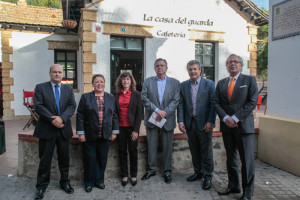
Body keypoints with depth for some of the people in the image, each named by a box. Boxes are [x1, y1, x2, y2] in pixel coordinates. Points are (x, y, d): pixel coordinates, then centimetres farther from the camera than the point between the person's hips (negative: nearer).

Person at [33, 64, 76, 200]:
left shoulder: (68, 89, 9)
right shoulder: (40, 88, 2)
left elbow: (72, 106, -2)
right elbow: (38, 106, -9)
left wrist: (61, 118, -18)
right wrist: (53, 119, -18)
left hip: (64, 128, 2)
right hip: (46, 129, -2)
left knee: (64, 158, 12)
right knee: (45, 159, 7)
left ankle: (65, 182, 29)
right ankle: (41, 186, 22)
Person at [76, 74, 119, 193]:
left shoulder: (111, 98, 8)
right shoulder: (85, 97, 1)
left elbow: (114, 115, 8)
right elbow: (80, 116, -2)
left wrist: (114, 131, 3)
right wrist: (80, 133, -7)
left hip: (105, 135, 2)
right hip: (89, 135, -2)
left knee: (102, 159, 10)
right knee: (90, 159, 7)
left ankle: (99, 181, 27)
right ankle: (89, 182, 24)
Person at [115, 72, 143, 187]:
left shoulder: (136, 95, -1)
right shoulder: (116, 95, 4)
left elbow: (139, 113, -4)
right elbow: (114, 112, 5)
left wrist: (136, 130, -10)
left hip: (132, 127, -2)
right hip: (120, 127, 2)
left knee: (133, 151, 8)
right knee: (122, 152, 10)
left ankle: (133, 175, 23)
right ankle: (124, 176, 23)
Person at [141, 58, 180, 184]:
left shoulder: (175, 83, 5)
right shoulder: (148, 82, 6)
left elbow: (176, 101, -4)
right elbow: (144, 99, -4)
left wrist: (164, 112, -15)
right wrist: (156, 110, -15)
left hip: (167, 120, 0)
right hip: (151, 120, 1)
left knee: (167, 147, 8)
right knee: (152, 146, 9)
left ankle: (167, 171, 22)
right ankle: (152, 169, 26)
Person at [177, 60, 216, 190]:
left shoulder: (209, 84, -1)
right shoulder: (183, 85, 8)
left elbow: (213, 104, -5)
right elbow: (180, 104, 6)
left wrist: (210, 122, -13)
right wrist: (180, 121, -3)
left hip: (204, 123, -3)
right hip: (189, 123, 3)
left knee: (206, 151, 4)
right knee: (194, 150, 14)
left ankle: (207, 176, 19)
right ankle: (198, 172, 30)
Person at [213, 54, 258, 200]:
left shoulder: (249, 80, 3)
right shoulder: (221, 83, 13)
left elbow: (252, 102, -7)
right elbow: (216, 103, 6)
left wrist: (235, 118, -14)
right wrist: (225, 117, -10)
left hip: (243, 125, -3)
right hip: (227, 126, 4)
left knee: (247, 160, 1)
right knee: (230, 158, 12)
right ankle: (233, 186, 26)